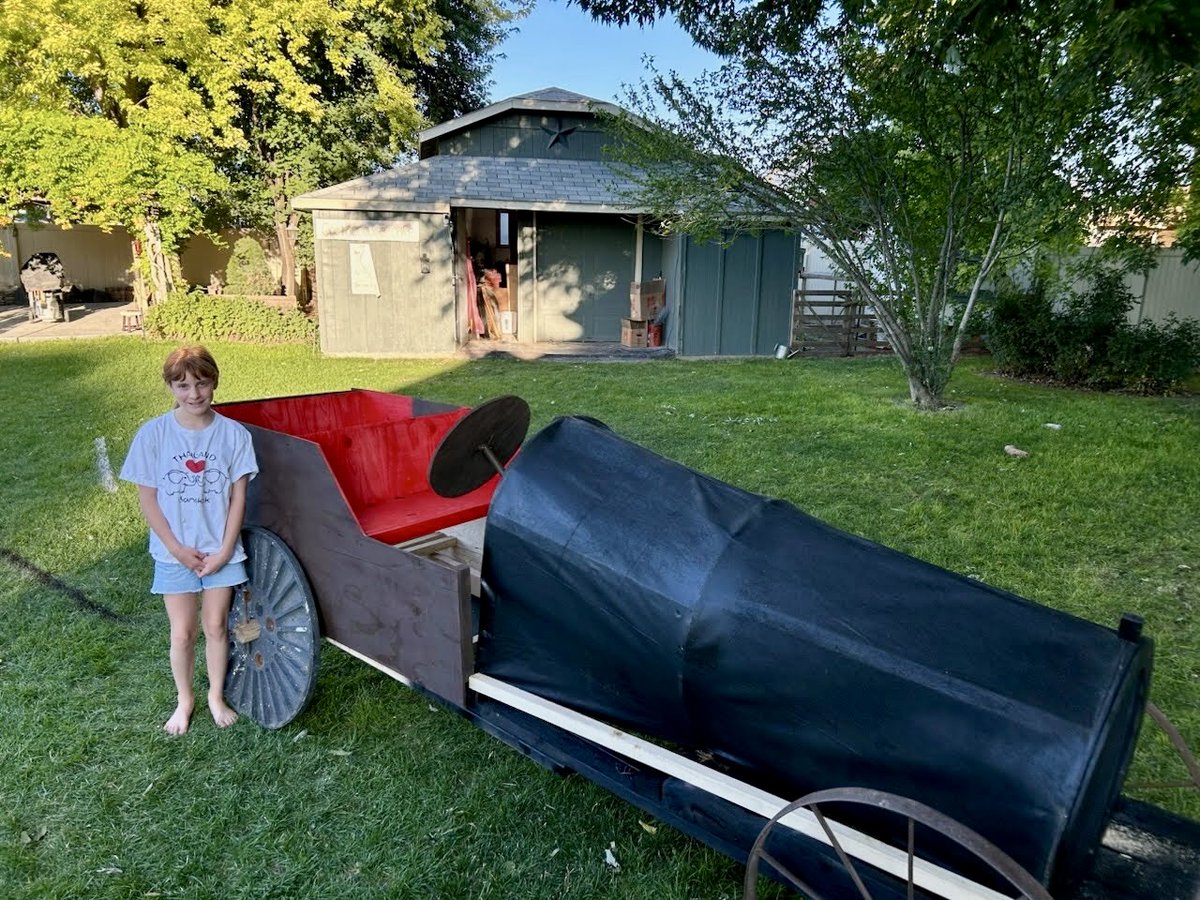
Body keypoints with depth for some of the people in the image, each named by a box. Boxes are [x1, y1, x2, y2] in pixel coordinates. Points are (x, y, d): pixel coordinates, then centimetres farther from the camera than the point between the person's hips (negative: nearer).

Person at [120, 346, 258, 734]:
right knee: (182, 633, 9)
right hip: (175, 553, 0)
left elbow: (238, 496, -5)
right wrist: (177, 549, -10)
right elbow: (147, 499, -6)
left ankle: (217, 696, 33)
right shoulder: (152, 434, -10)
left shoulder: (234, 434, -8)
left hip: (221, 550, 0)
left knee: (215, 627, 11)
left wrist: (225, 550, -9)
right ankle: (184, 699, 33)